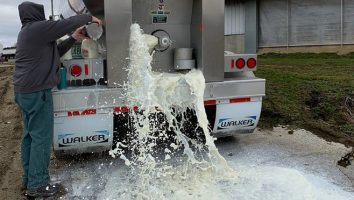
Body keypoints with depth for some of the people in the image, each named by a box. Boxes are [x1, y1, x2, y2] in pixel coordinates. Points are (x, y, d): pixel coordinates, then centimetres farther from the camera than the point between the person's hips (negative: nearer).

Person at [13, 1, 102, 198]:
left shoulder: (28, 32, 20)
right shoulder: (37, 28, -12)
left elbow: (55, 52, 21)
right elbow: (68, 23, -15)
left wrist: (73, 38, 15)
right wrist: (89, 17, 0)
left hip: (25, 91, 11)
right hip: (37, 92, -11)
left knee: (30, 134, 15)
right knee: (41, 136, -5)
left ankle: (29, 178, 24)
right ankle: (37, 185, 1)